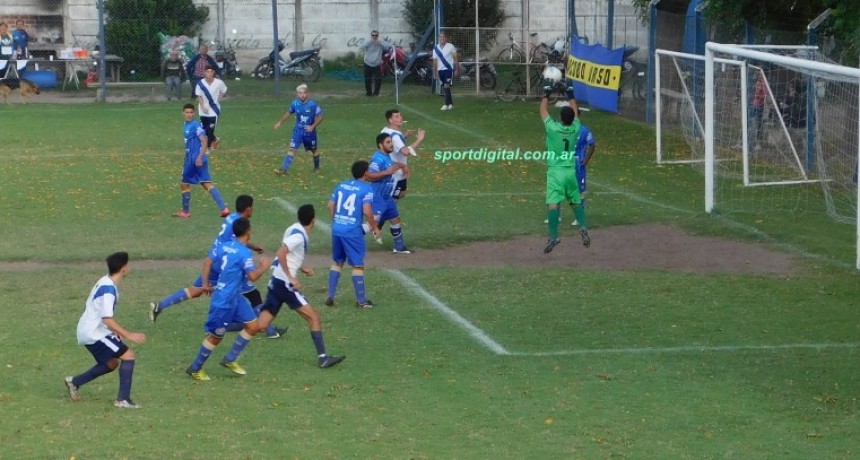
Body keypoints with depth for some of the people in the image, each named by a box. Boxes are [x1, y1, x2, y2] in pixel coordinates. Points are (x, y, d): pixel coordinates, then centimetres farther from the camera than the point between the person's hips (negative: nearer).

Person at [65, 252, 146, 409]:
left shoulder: (105, 282, 9)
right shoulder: (109, 289, -22)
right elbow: (107, 319, -29)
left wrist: (116, 330, 23)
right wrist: (128, 335, -27)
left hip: (88, 331, 10)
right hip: (95, 333, -10)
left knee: (111, 363, 23)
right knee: (128, 356, -11)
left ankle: (75, 382, 26)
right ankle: (123, 399, -11)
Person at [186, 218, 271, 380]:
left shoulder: (224, 246, 3)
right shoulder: (244, 253, -21)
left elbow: (208, 262, 9)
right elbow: (253, 276, -23)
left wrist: (205, 284, 16)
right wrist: (264, 267, -5)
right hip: (224, 301, -9)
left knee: (252, 326, 10)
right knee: (216, 336, 4)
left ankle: (230, 360, 19)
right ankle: (195, 369, 18)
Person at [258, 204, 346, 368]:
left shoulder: (295, 230, 13)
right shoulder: (298, 235, -15)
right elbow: (281, 253, -25)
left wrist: (303, 269, 17)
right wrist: (291, 278, -23)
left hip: (276, 281, 9)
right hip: (285, 283, -9)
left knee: (260, 325, 6)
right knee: (314, 317, -4)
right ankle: (322, 357, -6)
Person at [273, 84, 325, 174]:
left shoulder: (313, 104, -18)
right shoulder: (295, 103, -9)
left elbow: (320, 117, -11)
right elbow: (288, 112, 10)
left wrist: (313, 126, -24)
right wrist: (280, 122, 16)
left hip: (309, 132, -1)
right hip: (298, 131, 1)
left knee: (314, 150, 17)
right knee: (291, 149, -12)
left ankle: (316, 167, 42)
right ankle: (283, 170, -15)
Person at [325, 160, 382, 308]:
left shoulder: (341, 185, 10)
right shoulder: (366, 189, -8)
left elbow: (330, 205, 11)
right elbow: (367, 211, -16)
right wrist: (375, 228, -3)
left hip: (337, 229, 6)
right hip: (353, 231, -6)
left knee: (337, 262, 19)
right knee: (357, 265, 3)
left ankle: (330, 296, 17)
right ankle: (361, 300, 8)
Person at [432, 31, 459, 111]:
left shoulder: (450, 47, -4)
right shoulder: (436, 48, 7)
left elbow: (456, 58, -1)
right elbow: (435, 61, 11)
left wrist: (457, 69, -6)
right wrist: (434, 73, 8)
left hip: (449, 69, -5)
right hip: (440, 70, 5)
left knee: (446, 86, -14)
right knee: (444, 87, 9)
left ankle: (447, 104, -14)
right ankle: (450, 103, 19)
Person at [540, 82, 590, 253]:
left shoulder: (552, 128, -11)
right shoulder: (575, 129, -2)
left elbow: (543, 111, 4)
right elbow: (575, 111, 17)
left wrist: (546, 94, 18)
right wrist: (570, 95, 29)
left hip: (555, 171, -4)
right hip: (571, 170, 4)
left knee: (553, 203, -11)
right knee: (576, 201, 19)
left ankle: (553, 236, -22)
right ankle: (583, 226, -1)